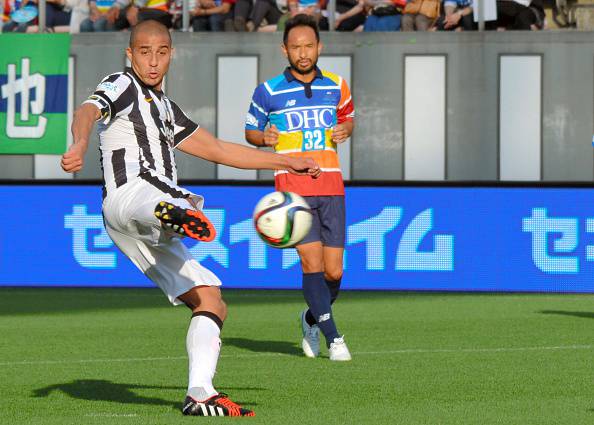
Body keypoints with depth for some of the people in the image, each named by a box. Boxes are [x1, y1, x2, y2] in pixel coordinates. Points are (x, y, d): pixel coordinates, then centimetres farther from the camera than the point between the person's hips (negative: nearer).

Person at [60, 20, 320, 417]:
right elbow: (87, 112, -16)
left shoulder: (163, 106, 32)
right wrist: (80, 145, -41)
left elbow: (216, 149, 39)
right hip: (128, 194, -8)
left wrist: (286, 162, 39)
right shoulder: (122, 86, 7)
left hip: (149, 234, 8)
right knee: (156, 201, -42)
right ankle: (177, 214, -77)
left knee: (211, 303, 2)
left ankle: (200, 394, -3)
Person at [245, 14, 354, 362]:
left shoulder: (336, 85, 9)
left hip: (331, 188, 3)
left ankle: (312, 320, 29)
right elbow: (250, 130, 12)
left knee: (334, 271, 0)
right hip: (292, 187, -3)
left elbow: (348, 117, 25)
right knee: (312, 261, -16)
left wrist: (345, 130, 2)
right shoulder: (269, 91, 2)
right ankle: (333, 338, -10)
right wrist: (263, 138, -10)